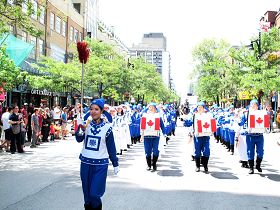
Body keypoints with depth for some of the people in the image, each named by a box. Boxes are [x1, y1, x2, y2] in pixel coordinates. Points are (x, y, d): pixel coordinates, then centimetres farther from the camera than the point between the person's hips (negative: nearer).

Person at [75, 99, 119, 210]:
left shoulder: (107, 127, -5)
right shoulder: (86, 124, 2)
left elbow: (111, 147, 1)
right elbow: (79, 139, -8)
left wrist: (115, 164, 5)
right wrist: (81, 130, -28)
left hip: (101, 164, -3)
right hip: (85, 163, 3)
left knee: (94, 194, -7)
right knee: (87, 194, 12)